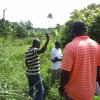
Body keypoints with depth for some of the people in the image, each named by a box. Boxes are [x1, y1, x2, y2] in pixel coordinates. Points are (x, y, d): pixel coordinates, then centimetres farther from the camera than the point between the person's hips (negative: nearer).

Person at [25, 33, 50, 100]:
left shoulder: (28, 51, 10)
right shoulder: (34, 50, -18)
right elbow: (42, 51, -40)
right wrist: (47, 40, -44)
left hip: (29, 74, 9)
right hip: (35, 74, -9)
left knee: (31, 89, 17)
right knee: (40, 90, -3)